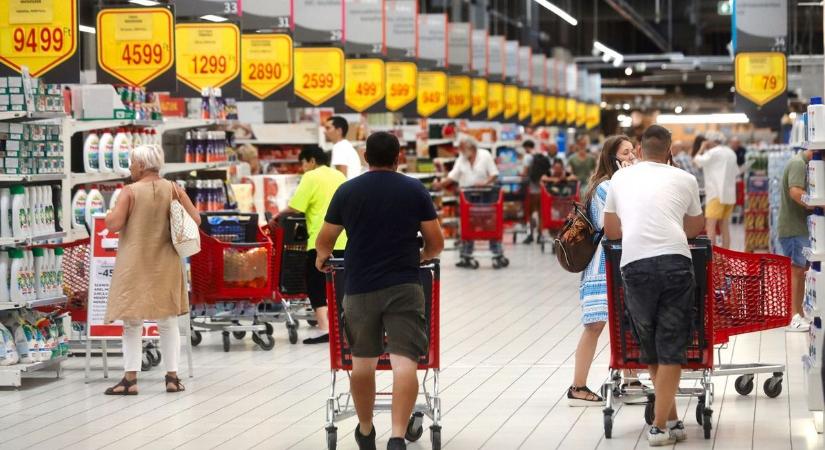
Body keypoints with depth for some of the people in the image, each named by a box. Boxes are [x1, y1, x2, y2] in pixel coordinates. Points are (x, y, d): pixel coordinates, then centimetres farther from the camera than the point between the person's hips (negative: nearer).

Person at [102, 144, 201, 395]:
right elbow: (195, 219, -4)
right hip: (165, 265, 3)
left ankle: (130, 379, -4)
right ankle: (172, 377, 11)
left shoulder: (130, 192, -11)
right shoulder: (173, 190, -1)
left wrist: (108, 216, 5)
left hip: (135, 266, -3)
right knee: (168, 322, 12)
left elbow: (113, 225, -16)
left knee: (132, 323, 2)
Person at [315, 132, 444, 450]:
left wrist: (322, 258, 32)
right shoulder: (415, 190, 3)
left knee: (362, 361, 16)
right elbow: (436, 243, 6)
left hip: (360, 288, 2)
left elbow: (324, 242, 9)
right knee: (404, 361, -9)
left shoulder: (347, 191, 4)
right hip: (404, 286, -2)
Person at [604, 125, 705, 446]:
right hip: (675, 261, -1)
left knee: (650, 349, 13)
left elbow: (611, 230, 29)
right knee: (671, 348, 2)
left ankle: (671, 419, 18)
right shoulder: (684, 179, 16)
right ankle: (661, 426, -4)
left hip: (634, 264, 1)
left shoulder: (621, 177, 20)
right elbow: (696, 227, 31)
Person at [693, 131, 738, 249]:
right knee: (724, 227, 10)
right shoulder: (731, 153, 17)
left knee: (711, 225, -11)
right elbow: (736, 172, 21)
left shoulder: (714, 152, -7)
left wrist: (702, 148, 7)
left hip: (716, 194, -8)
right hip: (730, 194, 8)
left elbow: (697, 161, -4)